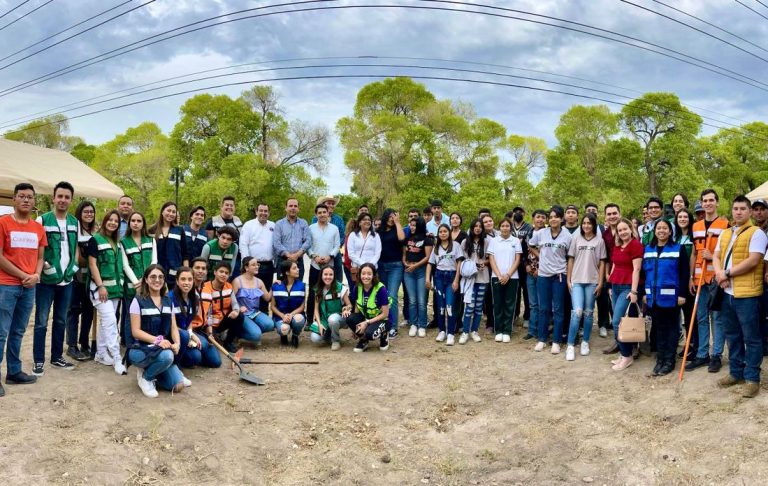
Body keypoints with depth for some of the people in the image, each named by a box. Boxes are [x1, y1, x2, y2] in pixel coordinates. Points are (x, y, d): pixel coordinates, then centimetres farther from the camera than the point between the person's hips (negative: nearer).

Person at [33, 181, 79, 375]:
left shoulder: (75, 222, 8)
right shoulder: (42, 220, -7)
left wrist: (74, 264, 3)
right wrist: (43, 265, -17)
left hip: (67, 279, 5)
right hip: (46, 279, -5)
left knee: (61, 321, 13)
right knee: (41, 322, 0)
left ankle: (57, 357, 23)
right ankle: (39, 361, 7)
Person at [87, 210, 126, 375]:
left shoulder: (117, 242, 14)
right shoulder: (95, 240, -6)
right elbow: (92, 264, -11)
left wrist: (120, 285, 12)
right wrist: (100, 286, -17)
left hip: (115, 287, 7)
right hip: (100, 287, -7)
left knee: (105, 321, 12)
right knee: (110, 321, -13)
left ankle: (101, 354, 21)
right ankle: (117, 359, -13)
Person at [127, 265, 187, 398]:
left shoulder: (168, 302, 9)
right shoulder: (138, 301, -7)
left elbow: (173, 327, 5)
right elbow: (136, 331, -13)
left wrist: (177, 343, -16)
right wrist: (157, 340, -26)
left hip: (162, 350, 5)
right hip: (139, 349, -5)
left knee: (178, 386, -14)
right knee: (166, 355, -38)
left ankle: (153, 372, 16)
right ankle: (145, 377, -6)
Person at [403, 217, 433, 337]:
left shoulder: (427, 239, 0)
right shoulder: (408, 239, 15)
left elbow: (428, 256, -7)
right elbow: (404, 253, 17)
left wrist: (415, 265, -12)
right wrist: (405, 263, -3)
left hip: (421, 270, -4)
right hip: (408, 271, 4)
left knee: (421, 301, -4)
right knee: (412, 300, 5)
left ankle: (422, 326, 2)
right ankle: (413, 324, 10)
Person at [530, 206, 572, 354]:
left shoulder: (567, 236, -3)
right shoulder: (541, 233, 1)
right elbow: (531, 245, 16)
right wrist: (540, 256, 7)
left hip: (559, 275, -1)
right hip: (543, 275, 2)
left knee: (558, 309, 3)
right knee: (543, 308, 8)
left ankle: (556, 341, 10)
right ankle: (542, 339, 16)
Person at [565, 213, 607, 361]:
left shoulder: (599, 241, 4)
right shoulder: (575, 239, 5)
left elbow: (602, 263, 5)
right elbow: (571, 260, 7)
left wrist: (600, 282, -1)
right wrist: (568, 280, 2)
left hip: (592, 281, 1)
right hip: (577, 281, -1)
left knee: (588, 313, 7)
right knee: (577, 312, -12)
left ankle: (585, 342, 21)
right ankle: (570, 345, -6)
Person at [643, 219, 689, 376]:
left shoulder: (678, 249, -3)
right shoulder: (648, 249, 10)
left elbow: (684, 273, -5)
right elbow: (644, 272, 13)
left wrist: (682, 294, -11)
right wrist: (644, 293, 9)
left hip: (671, 296, -4)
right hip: (653, 296, 4)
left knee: (672, 327, 5)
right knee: (659, 327, 11)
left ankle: (669, 360, 11)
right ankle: (660, 359, 18)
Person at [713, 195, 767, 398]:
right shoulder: (724, 234, 15)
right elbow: (716, 256, 12)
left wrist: (727, 273, -13)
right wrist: (719, 273, -9)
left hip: (747, 293, -7)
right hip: (727, 292, 7)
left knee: (751, 338, 0)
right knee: (732, 336, 15)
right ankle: (736, 372, 26)